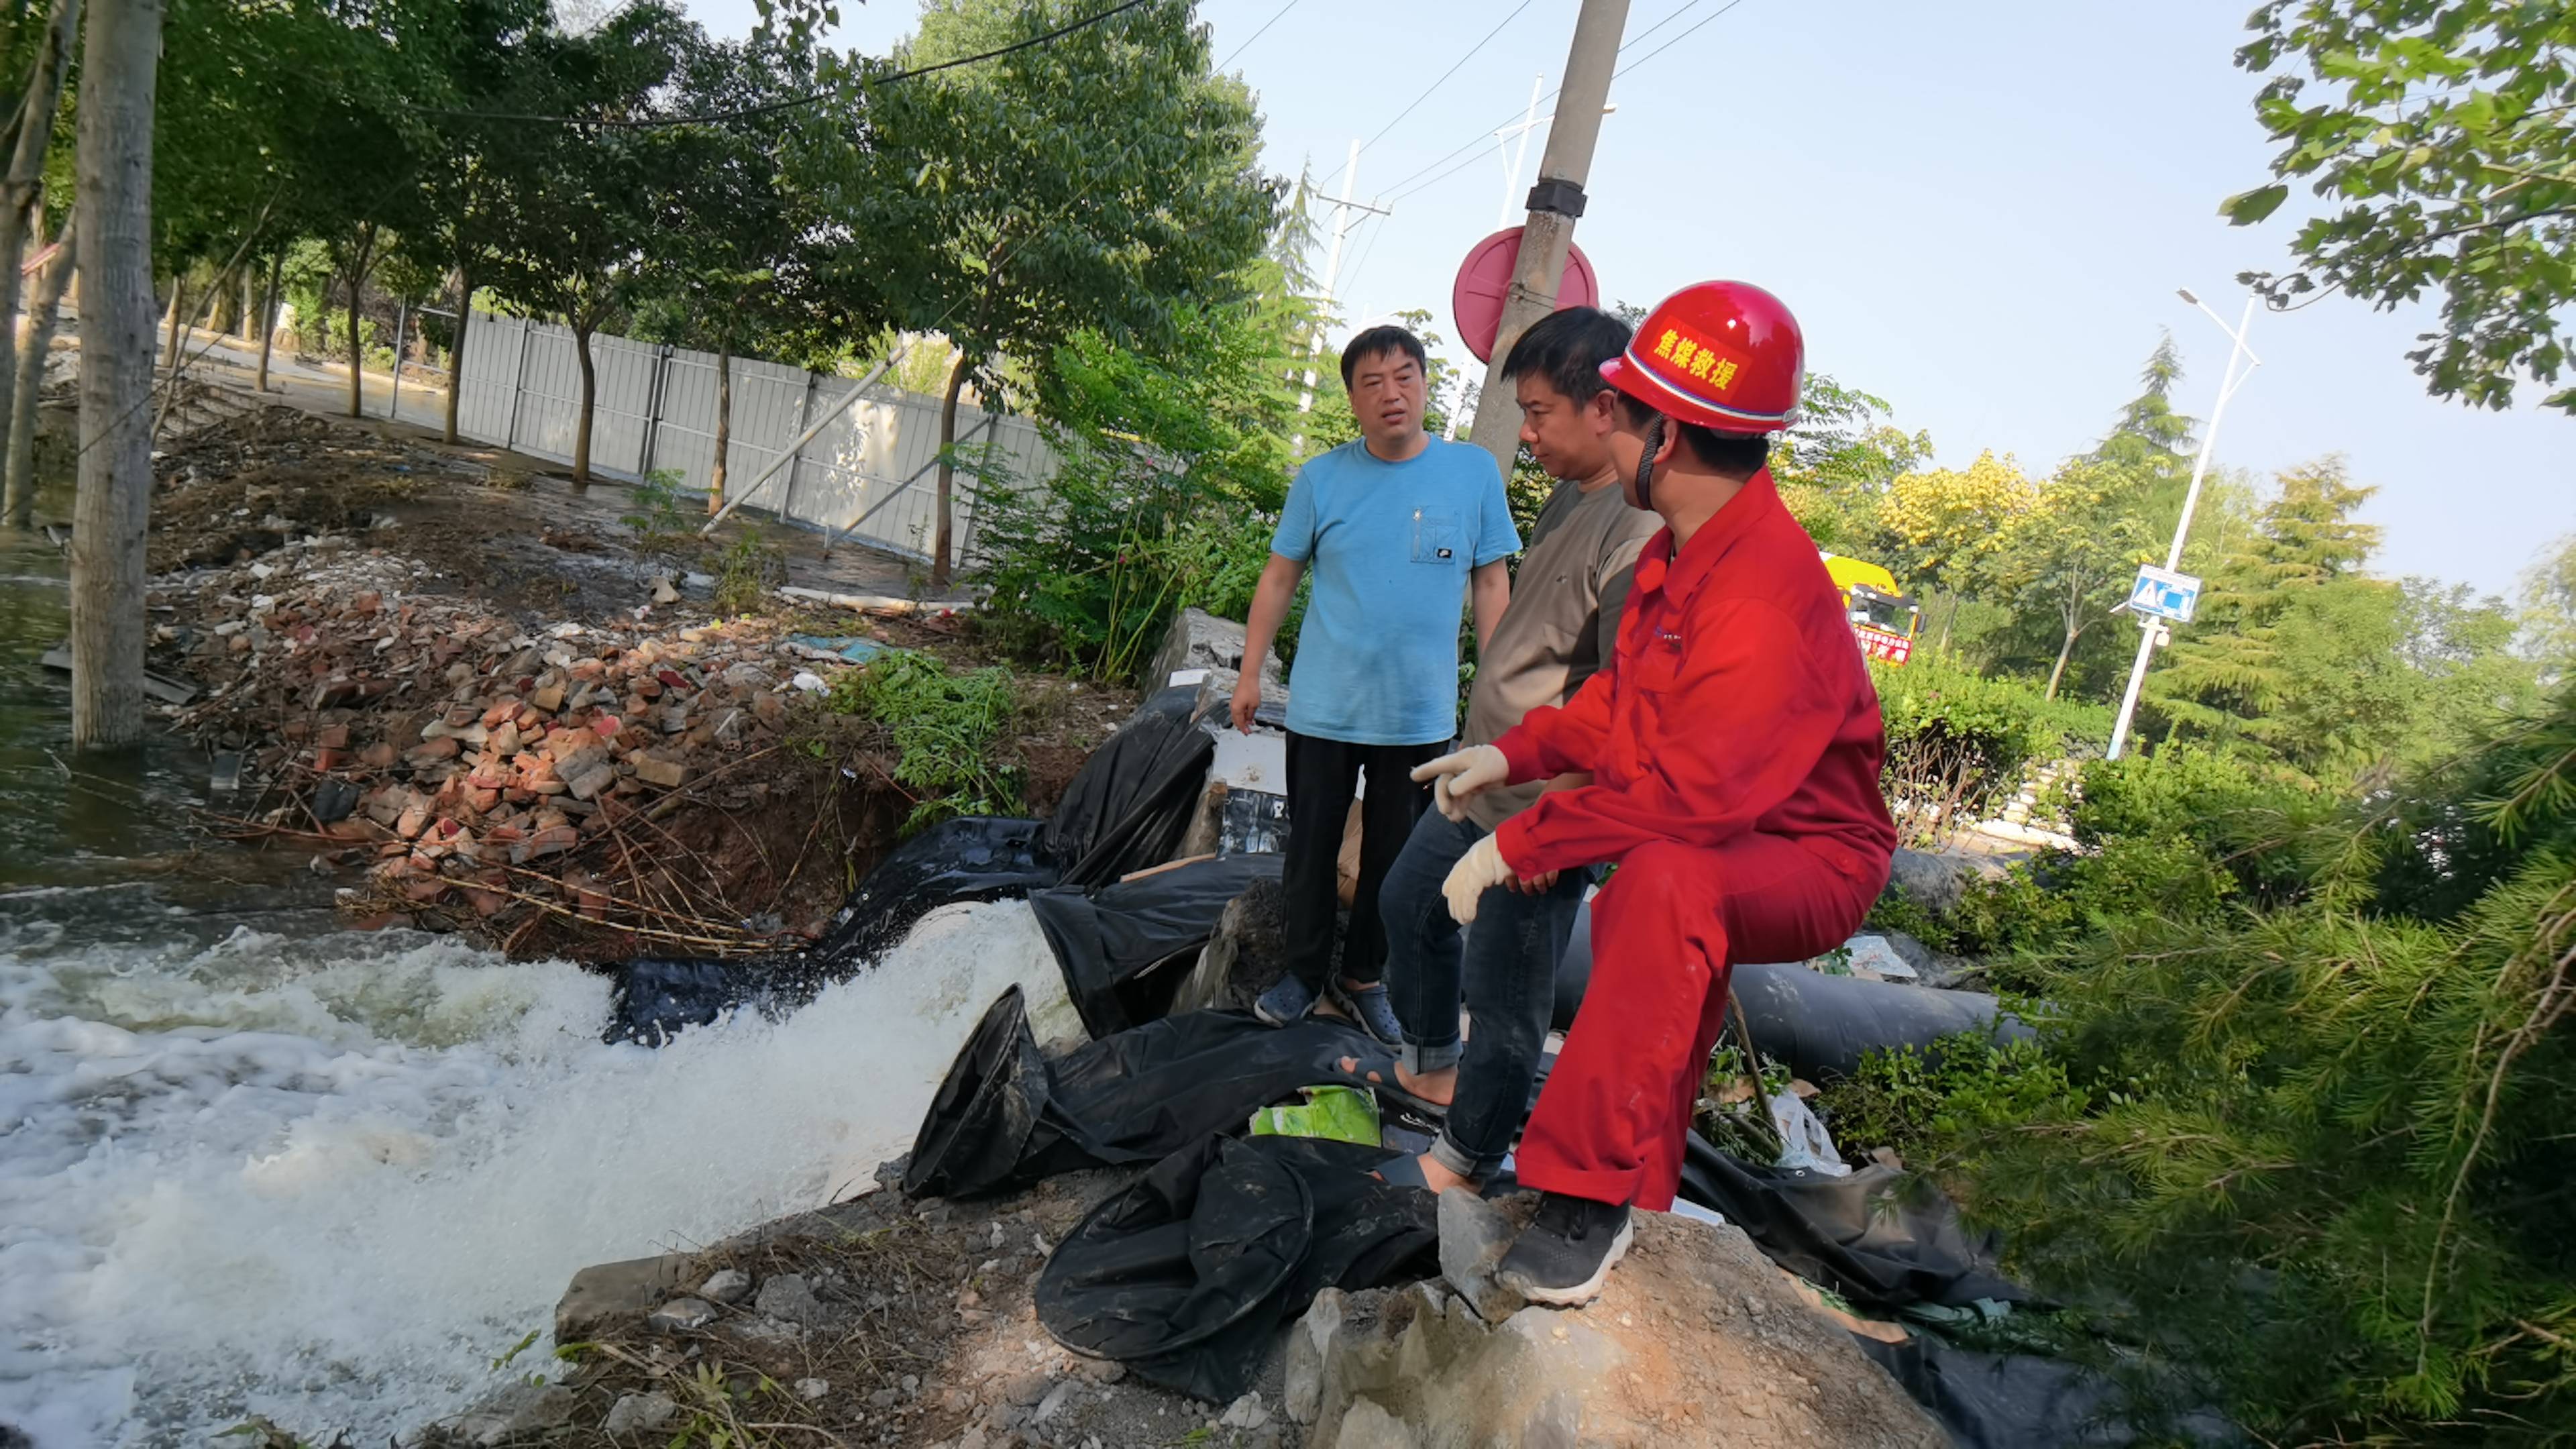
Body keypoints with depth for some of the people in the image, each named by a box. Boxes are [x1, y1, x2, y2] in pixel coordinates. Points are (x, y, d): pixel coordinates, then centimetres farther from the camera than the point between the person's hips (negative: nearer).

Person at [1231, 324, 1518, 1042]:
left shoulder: (1474, 471, -1)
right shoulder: (1321, 478, -2)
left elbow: (1491, 583, 4)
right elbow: (1279, 578, 5)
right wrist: (1250, 673, 4)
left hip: (1422, 714, 0)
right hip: (1324, 708, 0)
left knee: (1394, 858, 12)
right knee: (1311, 849, 10)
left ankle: (1364, 977, 31)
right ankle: (1304, 972, 29)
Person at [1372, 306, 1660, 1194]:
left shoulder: (1643, 532, -25)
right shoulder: (1570, 496, 6)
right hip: (1483, 780, 10)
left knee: (1503, 995, 6)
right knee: (1408, 903, 27)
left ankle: (1467, 1160, 29)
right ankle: (1429, 1065, 49)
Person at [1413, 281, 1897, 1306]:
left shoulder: (1765, 596, -30)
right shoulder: (1679, 549, 2)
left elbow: (1692, 792, -37)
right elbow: (1624, 697, 15)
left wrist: (1516, 844, -31)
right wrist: (1514, 755, 2)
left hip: (1805, 860, -10)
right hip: (1709, 843, 10)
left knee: (1663, 882, -37)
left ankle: (1590, 1189, -29)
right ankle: (1639, 1185, 42)